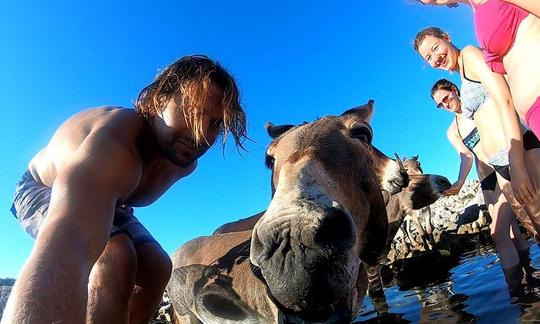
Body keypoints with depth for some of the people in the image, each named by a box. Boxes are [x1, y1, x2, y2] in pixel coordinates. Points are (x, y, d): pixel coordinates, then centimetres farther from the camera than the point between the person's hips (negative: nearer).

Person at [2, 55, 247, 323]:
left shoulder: (186, 164, -18)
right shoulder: (113, 144, -46)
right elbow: (64, 248, -64)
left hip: (105, 199, 7)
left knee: (156, 269, 1)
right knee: (116, 259, -33)